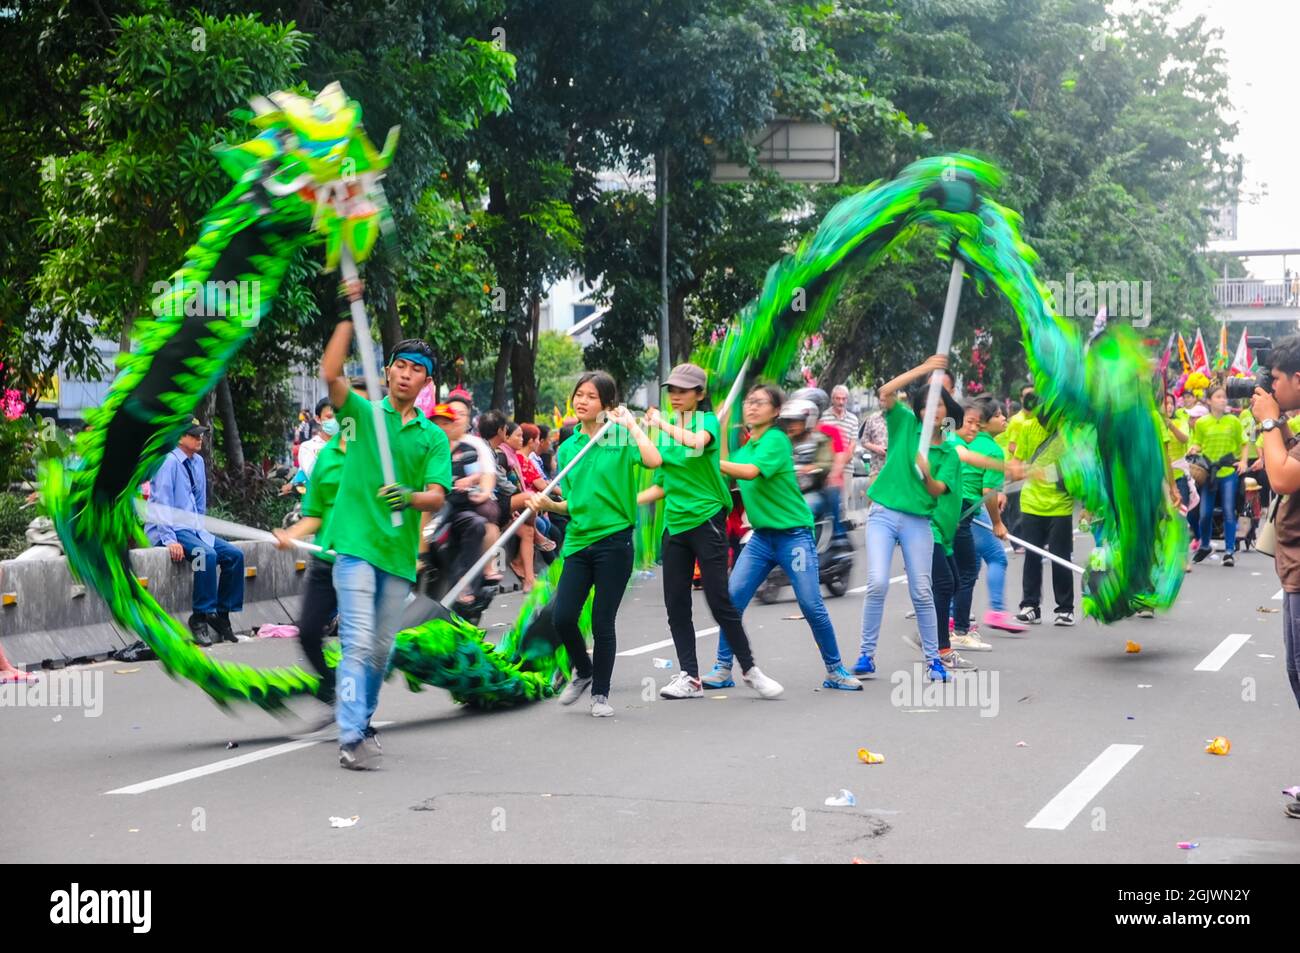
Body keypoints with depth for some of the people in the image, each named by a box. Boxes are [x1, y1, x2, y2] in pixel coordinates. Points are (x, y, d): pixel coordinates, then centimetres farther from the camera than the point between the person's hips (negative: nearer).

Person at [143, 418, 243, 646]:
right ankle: (201, 616, -24)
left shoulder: (197, 462, 11)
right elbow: (161, 503, -18)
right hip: (169, 530, -8)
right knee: (207, 554, -32)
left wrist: (201, 529, 13)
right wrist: (169, 539, -25)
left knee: (234, 555, -7)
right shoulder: (168, 462, -14)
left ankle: (222, 613, 2)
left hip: (193, 529, 8)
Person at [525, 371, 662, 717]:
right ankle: (583, 671, 22)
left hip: (614, 541, -4)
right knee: (562, 616, -6)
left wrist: (631, 424, -18)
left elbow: (654, 460, -25)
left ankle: (600, 694, 15)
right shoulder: (567, 448, 11)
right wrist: (548, 504, 0)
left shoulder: (620, 439, -4)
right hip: (578, 542, 4)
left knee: (602, 621, -1)